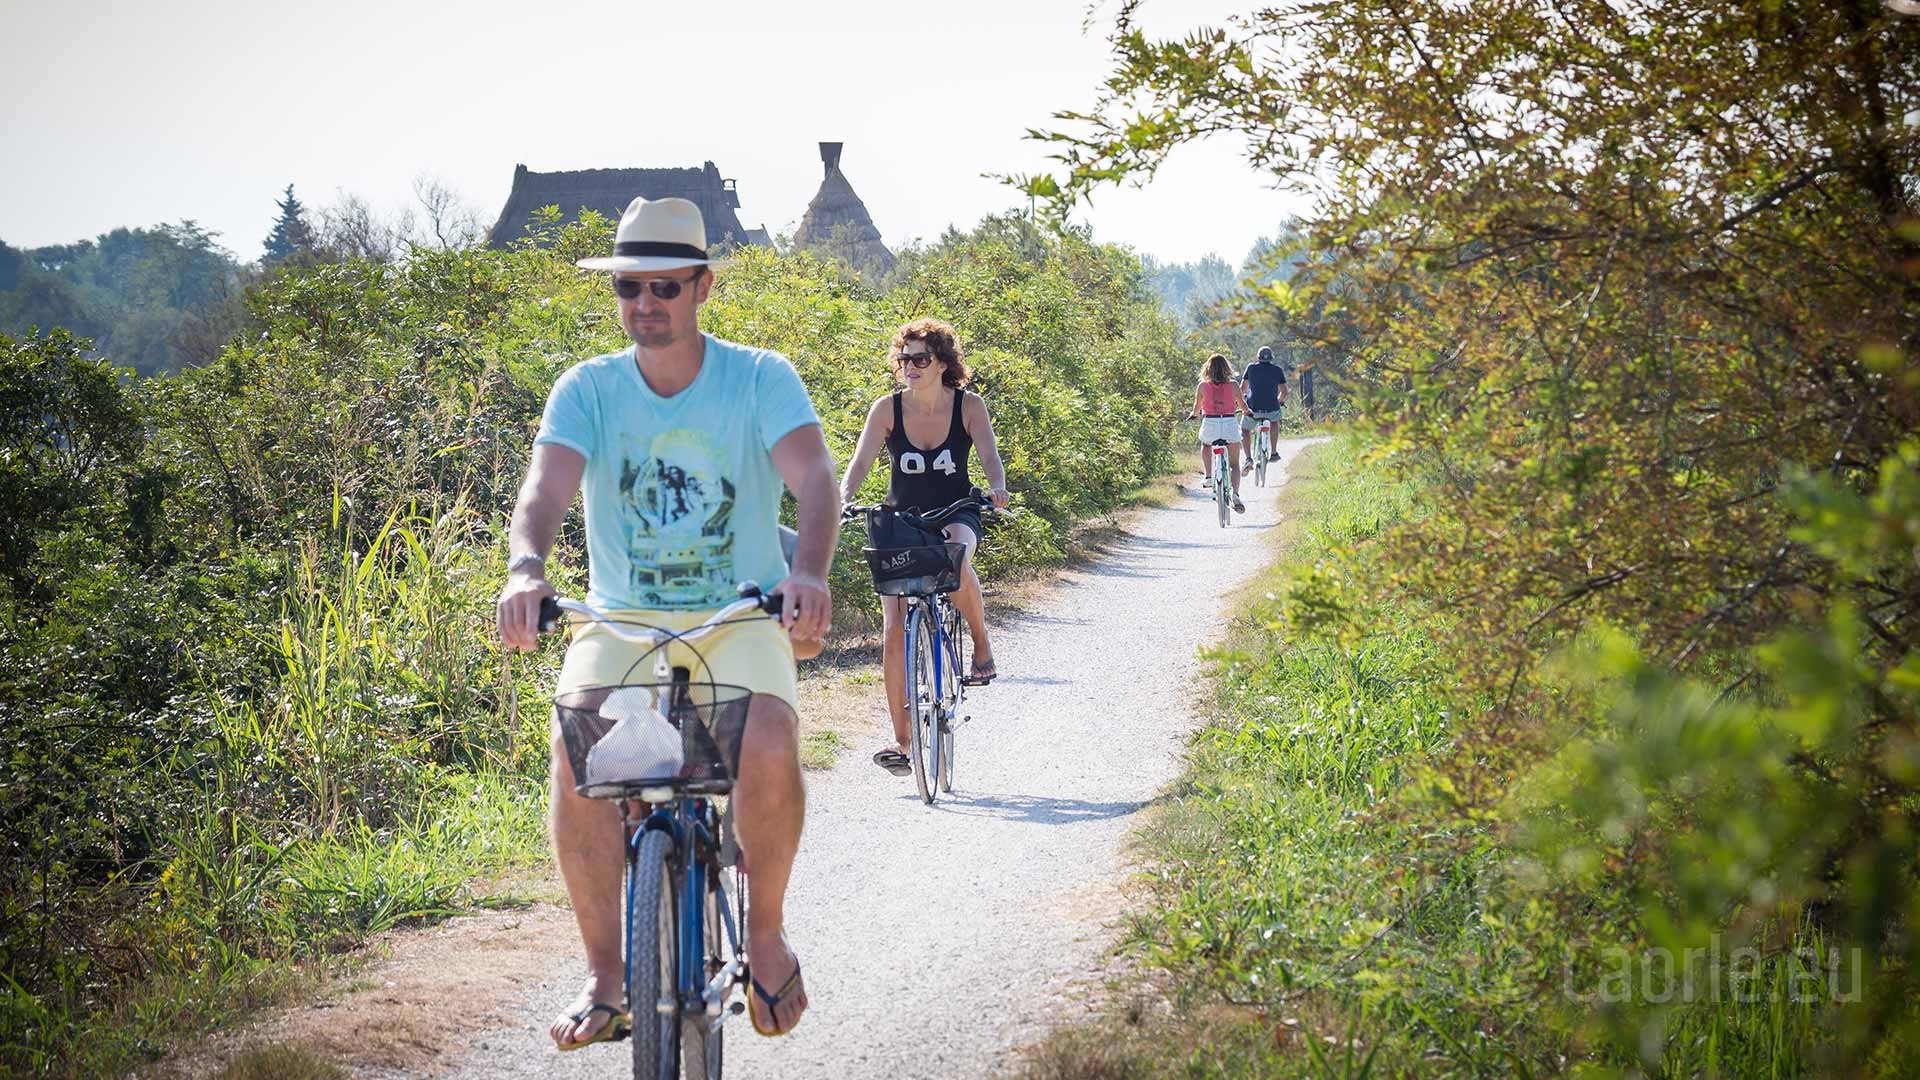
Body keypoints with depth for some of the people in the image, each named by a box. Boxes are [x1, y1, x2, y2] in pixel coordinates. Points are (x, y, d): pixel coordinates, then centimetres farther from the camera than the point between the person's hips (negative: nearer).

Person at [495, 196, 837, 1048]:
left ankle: (767, 931, -5)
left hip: (740, 620, -1)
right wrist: (526, 569, -40)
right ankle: (604, 974, -15)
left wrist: (808, 571, -42)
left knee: (770, 748, -31)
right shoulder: (589, 389, -1)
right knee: (576, 752, -28)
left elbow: (813, 475, -20)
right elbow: (546, 487, -17)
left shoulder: (760, 379, -5)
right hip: (623, 622, 1)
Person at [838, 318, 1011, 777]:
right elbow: (861, 462, -12)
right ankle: (901, 739, -3)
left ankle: (982, 643, -11)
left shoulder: (968, 406, -7)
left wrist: (997, 488, -38)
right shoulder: (887, 408, -6)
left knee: (956, 566, -39)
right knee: (895, 631, -10)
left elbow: (990, 455, -17)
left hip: (955, 517, -1)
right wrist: (843, 496, -32)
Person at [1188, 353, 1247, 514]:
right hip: (1230, 425, 0)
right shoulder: (1233, 385, -2)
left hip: (1209, 424, 0)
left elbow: (1197, 408, 6)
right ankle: (1235, 494, -13)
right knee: (1234, 464, 10)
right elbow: (1242, 406, 10)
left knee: (1205, 445, 37)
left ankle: (1207, 475, 20)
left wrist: (1192, 415, 29)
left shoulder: (1203, 385, -3)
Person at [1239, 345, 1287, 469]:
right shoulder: (1278, 370, 8)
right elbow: (1284, 391, 10)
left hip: (1252, 408, -1)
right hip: (1272, 408, 1)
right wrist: (1280, 401, 31)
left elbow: (1242, 388, 8)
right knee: (1275, 421, 34)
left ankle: (1247, 458, 0)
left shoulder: (1251, 367, 7)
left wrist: (1242, 401, 27)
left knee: (1245, 431, 22)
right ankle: (1273, 453, 27)